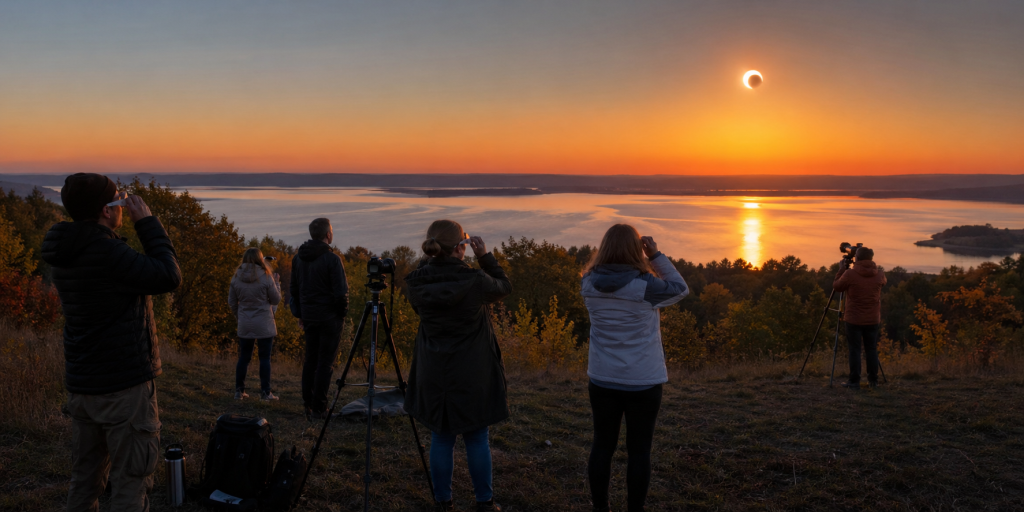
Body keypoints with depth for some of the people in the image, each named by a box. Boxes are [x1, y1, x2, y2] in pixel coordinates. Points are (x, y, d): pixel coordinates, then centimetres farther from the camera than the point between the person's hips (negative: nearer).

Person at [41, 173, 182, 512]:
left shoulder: (65, 254, 6)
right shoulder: (106, 251, -21)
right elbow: (168, 277, -20)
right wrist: (147, 223, -12)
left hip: (81, 385, 9)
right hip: (124, 385, -9)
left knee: (85, 479, 18)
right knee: (129, 482, 1)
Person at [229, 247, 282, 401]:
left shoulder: (236, 277, 1)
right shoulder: (265, 277, -11)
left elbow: (232, 302, 8)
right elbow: (276, 300, -3)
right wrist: (276, 283, 10)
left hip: (244, 325, 4)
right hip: (264, 325, -4)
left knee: (244, 358, 12)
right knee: (265, 358, 2)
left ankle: (239, 391, 14)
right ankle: (265, 392, 4)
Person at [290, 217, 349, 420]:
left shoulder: (299, 258, 7)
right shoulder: (332, 259, -15)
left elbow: (294, 289, 13)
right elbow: (341, 292, -16)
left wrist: (299, 314, 21)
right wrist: (343, 313, -1)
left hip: (308, 317, 6)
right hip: (329, 317, -6)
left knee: (310, 359, 14)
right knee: (325, 362, -1)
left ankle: (307, 403, 16)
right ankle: (318, 407, 0)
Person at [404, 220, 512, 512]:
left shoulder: (418, 283, -9)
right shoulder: (474, 281, -19)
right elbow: (504, 288, 1)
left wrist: (431, 258, 8)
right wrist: (485, 257, 4)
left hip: (432, 375, 3)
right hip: (471, 375, -3)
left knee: (441, 438, 13)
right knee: (476, 438, 11)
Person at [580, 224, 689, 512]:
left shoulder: (589, 284, -6)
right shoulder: (645, 286, -17)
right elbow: (680, 289, 1)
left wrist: (631, 254, 7)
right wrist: (656, 256, 0)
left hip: (602, 380, 4)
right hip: (642, 382, -4)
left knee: (603, 445, 14)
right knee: (638, 450, 7)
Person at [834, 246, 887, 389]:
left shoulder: (849, 274, -14)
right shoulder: (879, 275, -1)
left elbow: (836, 286, 1)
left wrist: (842, 270, 12)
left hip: (854, 319, -3)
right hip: (873, 320, 4)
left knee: (855, 349, 1)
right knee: (872, 349, 12)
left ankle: (854, 381, 2)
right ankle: (873, 380, 19)